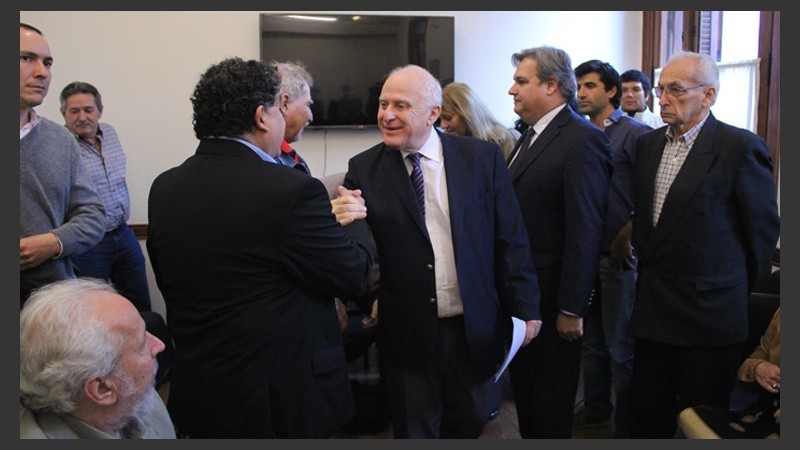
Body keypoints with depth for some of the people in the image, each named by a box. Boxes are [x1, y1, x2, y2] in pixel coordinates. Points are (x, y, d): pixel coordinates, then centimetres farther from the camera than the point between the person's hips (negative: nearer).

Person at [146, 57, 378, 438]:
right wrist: (356, 220, 8)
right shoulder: (292, 190, -22)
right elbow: (352, 275, -13)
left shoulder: (163, 188, -2)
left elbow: (169, 282, 9)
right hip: (283, 400, -6)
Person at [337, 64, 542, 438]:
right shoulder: (363, 170, -5)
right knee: (414, 431, 16)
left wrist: (524, 308, -1)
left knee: (470, 423, 20)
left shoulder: (483, 158, -4)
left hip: (475, 328, 1)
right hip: (406, 334, 0)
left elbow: (511, 239, -1)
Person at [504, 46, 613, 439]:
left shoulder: (582, 140, -18)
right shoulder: (530, 136, 10)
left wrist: (572, 309, -20)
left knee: (551, 405, 10)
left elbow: (585, 232, -21)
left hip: (552, 296, -8)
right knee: (523, 388, 21)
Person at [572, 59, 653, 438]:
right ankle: (596, 407, 33)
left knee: (621, 347, 4)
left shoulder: (635, 134, -9)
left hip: (618, 256, -6)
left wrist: (626, 237, -17)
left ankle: (626, 424, 19)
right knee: (591, 340, 17)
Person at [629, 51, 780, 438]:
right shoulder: (648, 144, 9)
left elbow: (763, 230, -5)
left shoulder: (741, 147, -11)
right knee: (646, 417, 13)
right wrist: (649, 261, 13)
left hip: (708, 315, -6)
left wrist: (735, 292, 4)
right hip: (653, 311, 6)